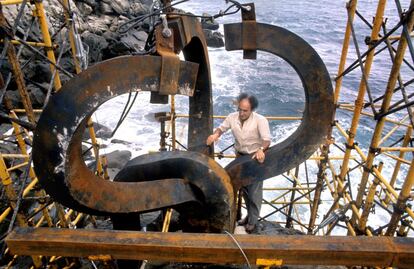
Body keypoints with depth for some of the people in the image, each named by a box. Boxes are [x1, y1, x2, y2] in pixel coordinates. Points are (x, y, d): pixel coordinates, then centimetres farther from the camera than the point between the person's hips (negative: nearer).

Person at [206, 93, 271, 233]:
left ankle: (253, 221, 19)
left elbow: (267, 140, -30)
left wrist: (261, 150, -51)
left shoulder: (260, 120, -23)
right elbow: (222, 128, 4)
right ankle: (250, 215, 36)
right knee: (243, 189, 17)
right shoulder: (232, 117, -9)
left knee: (254, 191, 3)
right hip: (240, 157, 5)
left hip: (256, 158, -5)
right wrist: (215, 134, -19)